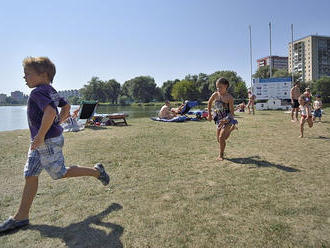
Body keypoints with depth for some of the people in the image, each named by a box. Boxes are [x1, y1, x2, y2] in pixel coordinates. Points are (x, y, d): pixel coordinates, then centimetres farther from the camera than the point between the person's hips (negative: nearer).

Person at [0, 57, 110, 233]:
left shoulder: (38, 92, -19)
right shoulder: (51, 91, 10)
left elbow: (50, 112, -35)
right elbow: (66, 107, 20)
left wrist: (41, 135, -29)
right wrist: (57, 123, 21)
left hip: (49, 142, -10)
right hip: (38, 143, 10)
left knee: (60, 173, 5)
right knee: (30, 176, 11)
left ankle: (96, 171, 19)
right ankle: (21, 217, 20)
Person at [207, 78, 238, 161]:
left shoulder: (229, 98, -18)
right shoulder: (215, 95, -6)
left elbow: (231, 112, -19)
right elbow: (209, 103, 14)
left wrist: (225, 119, -34)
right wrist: (209, 114, 10)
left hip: (227, 119, -6)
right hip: (219, 119, 6)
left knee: (221, 137, -14)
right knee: (218, 139, 13)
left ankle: (220, 155, 7)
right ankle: (230, 129, 43)